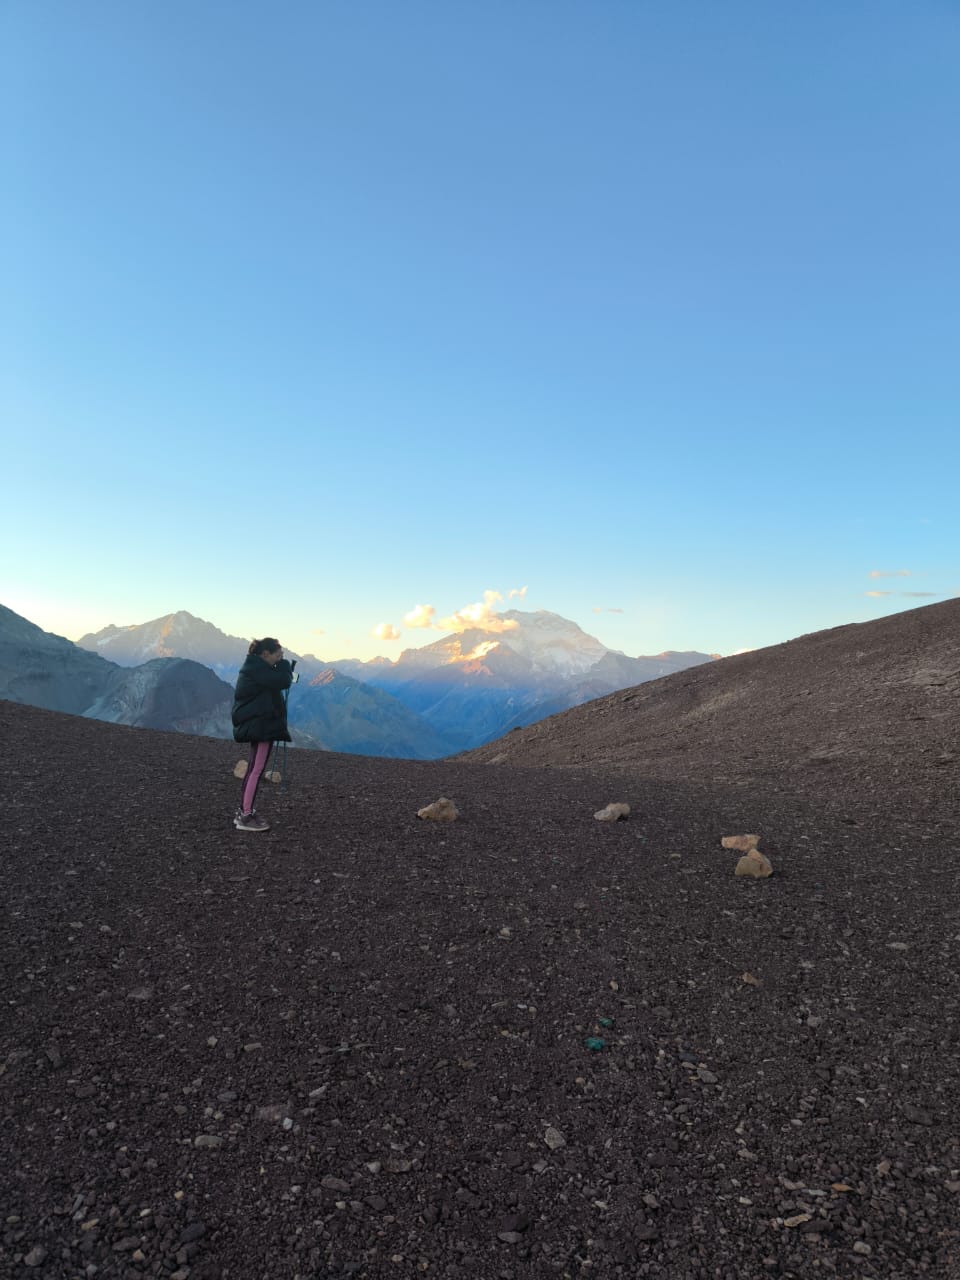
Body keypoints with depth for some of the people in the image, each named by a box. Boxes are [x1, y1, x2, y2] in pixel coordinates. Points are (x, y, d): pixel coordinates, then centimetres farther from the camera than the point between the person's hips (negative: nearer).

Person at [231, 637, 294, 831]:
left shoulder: (254, 667, 15)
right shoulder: (257, 668, -16)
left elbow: (275, 683, 18)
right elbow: (284, 682, -20)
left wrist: (282, 666, 6)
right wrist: (284, 663, -3)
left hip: (257, 724, 11)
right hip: (260, 725, -11)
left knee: (253, 769, 15)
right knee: (256, 770, -8)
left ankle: (244, 812, 21)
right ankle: (245, 817, -6)